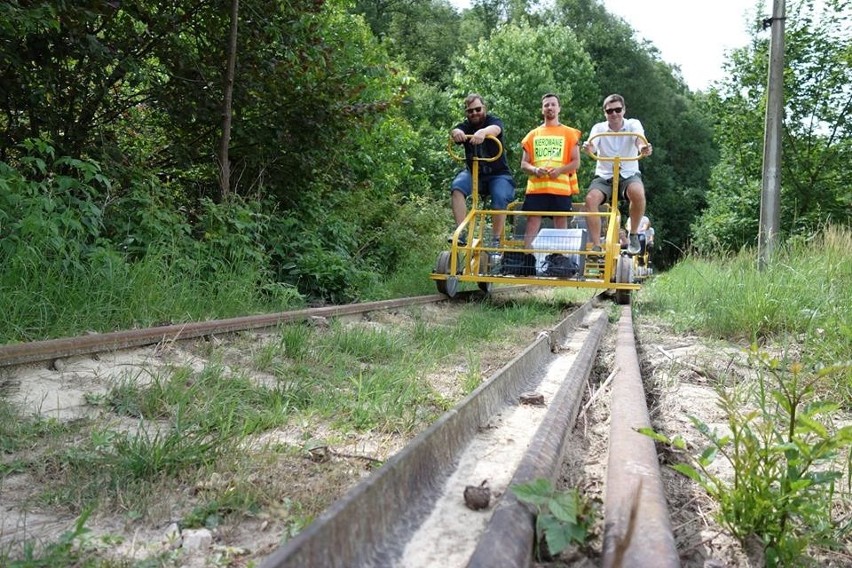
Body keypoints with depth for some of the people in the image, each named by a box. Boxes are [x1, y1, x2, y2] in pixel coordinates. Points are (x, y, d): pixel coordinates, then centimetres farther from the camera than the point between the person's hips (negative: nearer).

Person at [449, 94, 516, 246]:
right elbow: (456, 131, -22)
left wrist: (483, 131, -56)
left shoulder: (494, 121, -4)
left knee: (500, 199, -29)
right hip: (473, 172, 2)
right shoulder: (465, 126, 3)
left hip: (498, 174, -2)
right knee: (457, 187, -27)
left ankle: (496, 240, -15)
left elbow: (495, 129, -31)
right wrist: (455, 133, -49)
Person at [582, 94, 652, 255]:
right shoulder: (599, 128, 2)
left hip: (629, 174, -1)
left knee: (638, 193, -34)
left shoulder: (633, 124, -1)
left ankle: (633, 235, -10)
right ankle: (596, 245, -19)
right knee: (591, 199, -29)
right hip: (604, 175, 1)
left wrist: (643, 148, -48)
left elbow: (639, 139, -23)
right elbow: (592, 146, -18)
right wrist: (588, 148, -44)